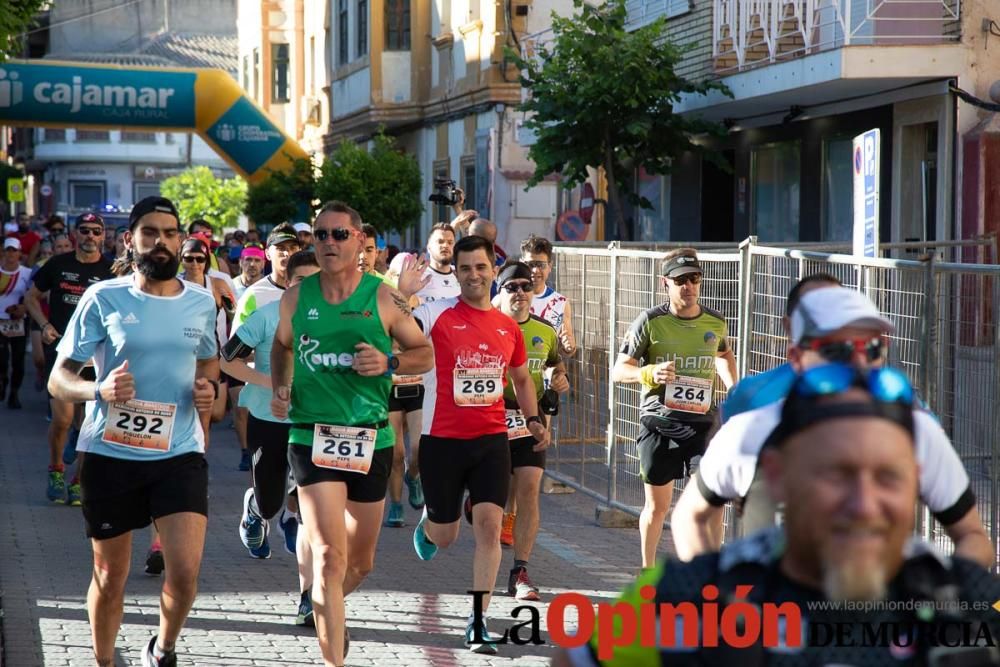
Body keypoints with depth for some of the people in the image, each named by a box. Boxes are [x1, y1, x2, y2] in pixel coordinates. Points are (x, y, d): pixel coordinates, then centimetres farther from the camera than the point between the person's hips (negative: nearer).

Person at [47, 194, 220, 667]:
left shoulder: (202, 302, 3)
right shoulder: (104, 299, -6)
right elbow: (58, 379, -6)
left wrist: (208, 387, 1)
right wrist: (99, 389, -26)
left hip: (180, 453, 1)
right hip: (110, 455, -1)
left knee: (185, 573, -11)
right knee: (109, 577, 11)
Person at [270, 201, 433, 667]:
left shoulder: (383, 299, -3)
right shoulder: (296, 298, 2)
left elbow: (426, 354, 5)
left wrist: (389, 362, -14)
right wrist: (280, 387, 5)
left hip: (370, 440, 1)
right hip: (312, 437, -1)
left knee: (360, 560, 16)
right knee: (330, 555, -16)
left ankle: (327, 607, 48)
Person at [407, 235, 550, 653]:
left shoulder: (508, 327, 7)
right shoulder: (436, 315, -7)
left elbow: (521, 378, 23)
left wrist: (533, 419, 11)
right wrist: (400, 295, -33)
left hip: (491, 440, 2)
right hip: (442, 440, -2)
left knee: (489, 525, -11)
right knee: (444, 537, 9)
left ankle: (478, 623, -6)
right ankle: (427, 524, 49)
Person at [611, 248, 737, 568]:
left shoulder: (715, 322, 4)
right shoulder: (651, 321, -7)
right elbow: (618, 370, -5)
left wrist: (733, 388, 11)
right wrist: (650, 373, -24)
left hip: (702, 421, 2)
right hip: (658, 423, -2)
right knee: (657, 505, 9)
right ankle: (648, 571, 29)